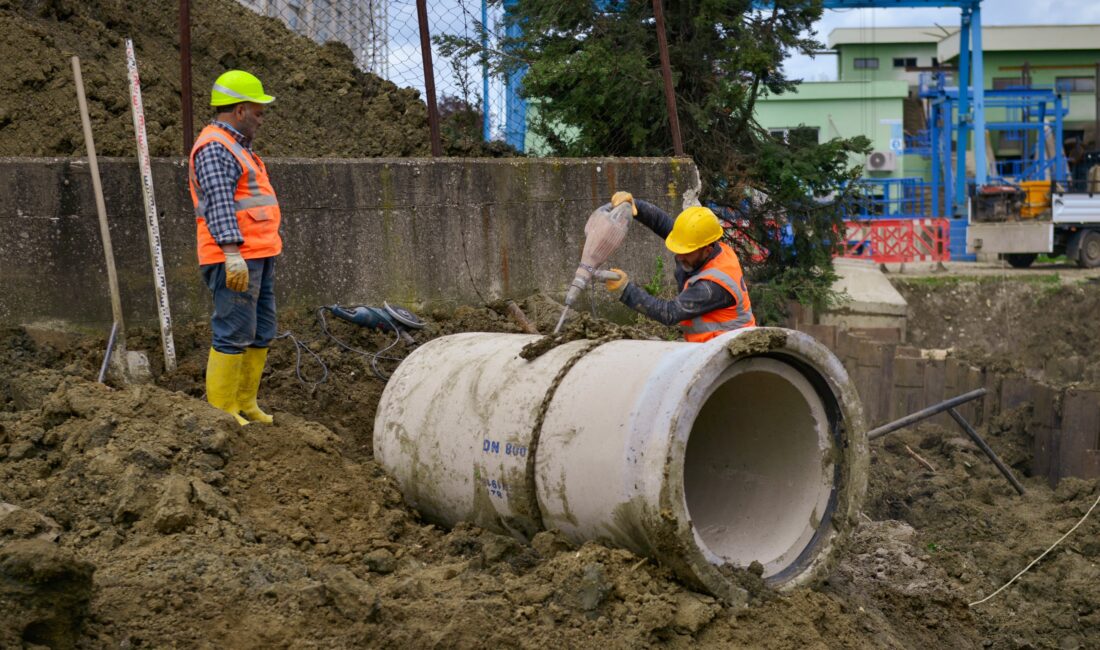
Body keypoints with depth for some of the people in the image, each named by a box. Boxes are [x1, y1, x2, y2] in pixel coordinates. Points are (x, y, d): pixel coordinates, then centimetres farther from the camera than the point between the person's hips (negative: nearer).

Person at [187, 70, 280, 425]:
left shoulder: (236, 146, 22)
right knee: (234, 333, -10)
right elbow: (219, 203, -22)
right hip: (235, 258, -11)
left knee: (261, 333, 12)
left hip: (257, 255, 11)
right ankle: (220, 411, -5)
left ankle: (245, 404, 19)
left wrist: (269, 243, 28)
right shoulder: (214, 147, -12)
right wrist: (232, 252, -30)